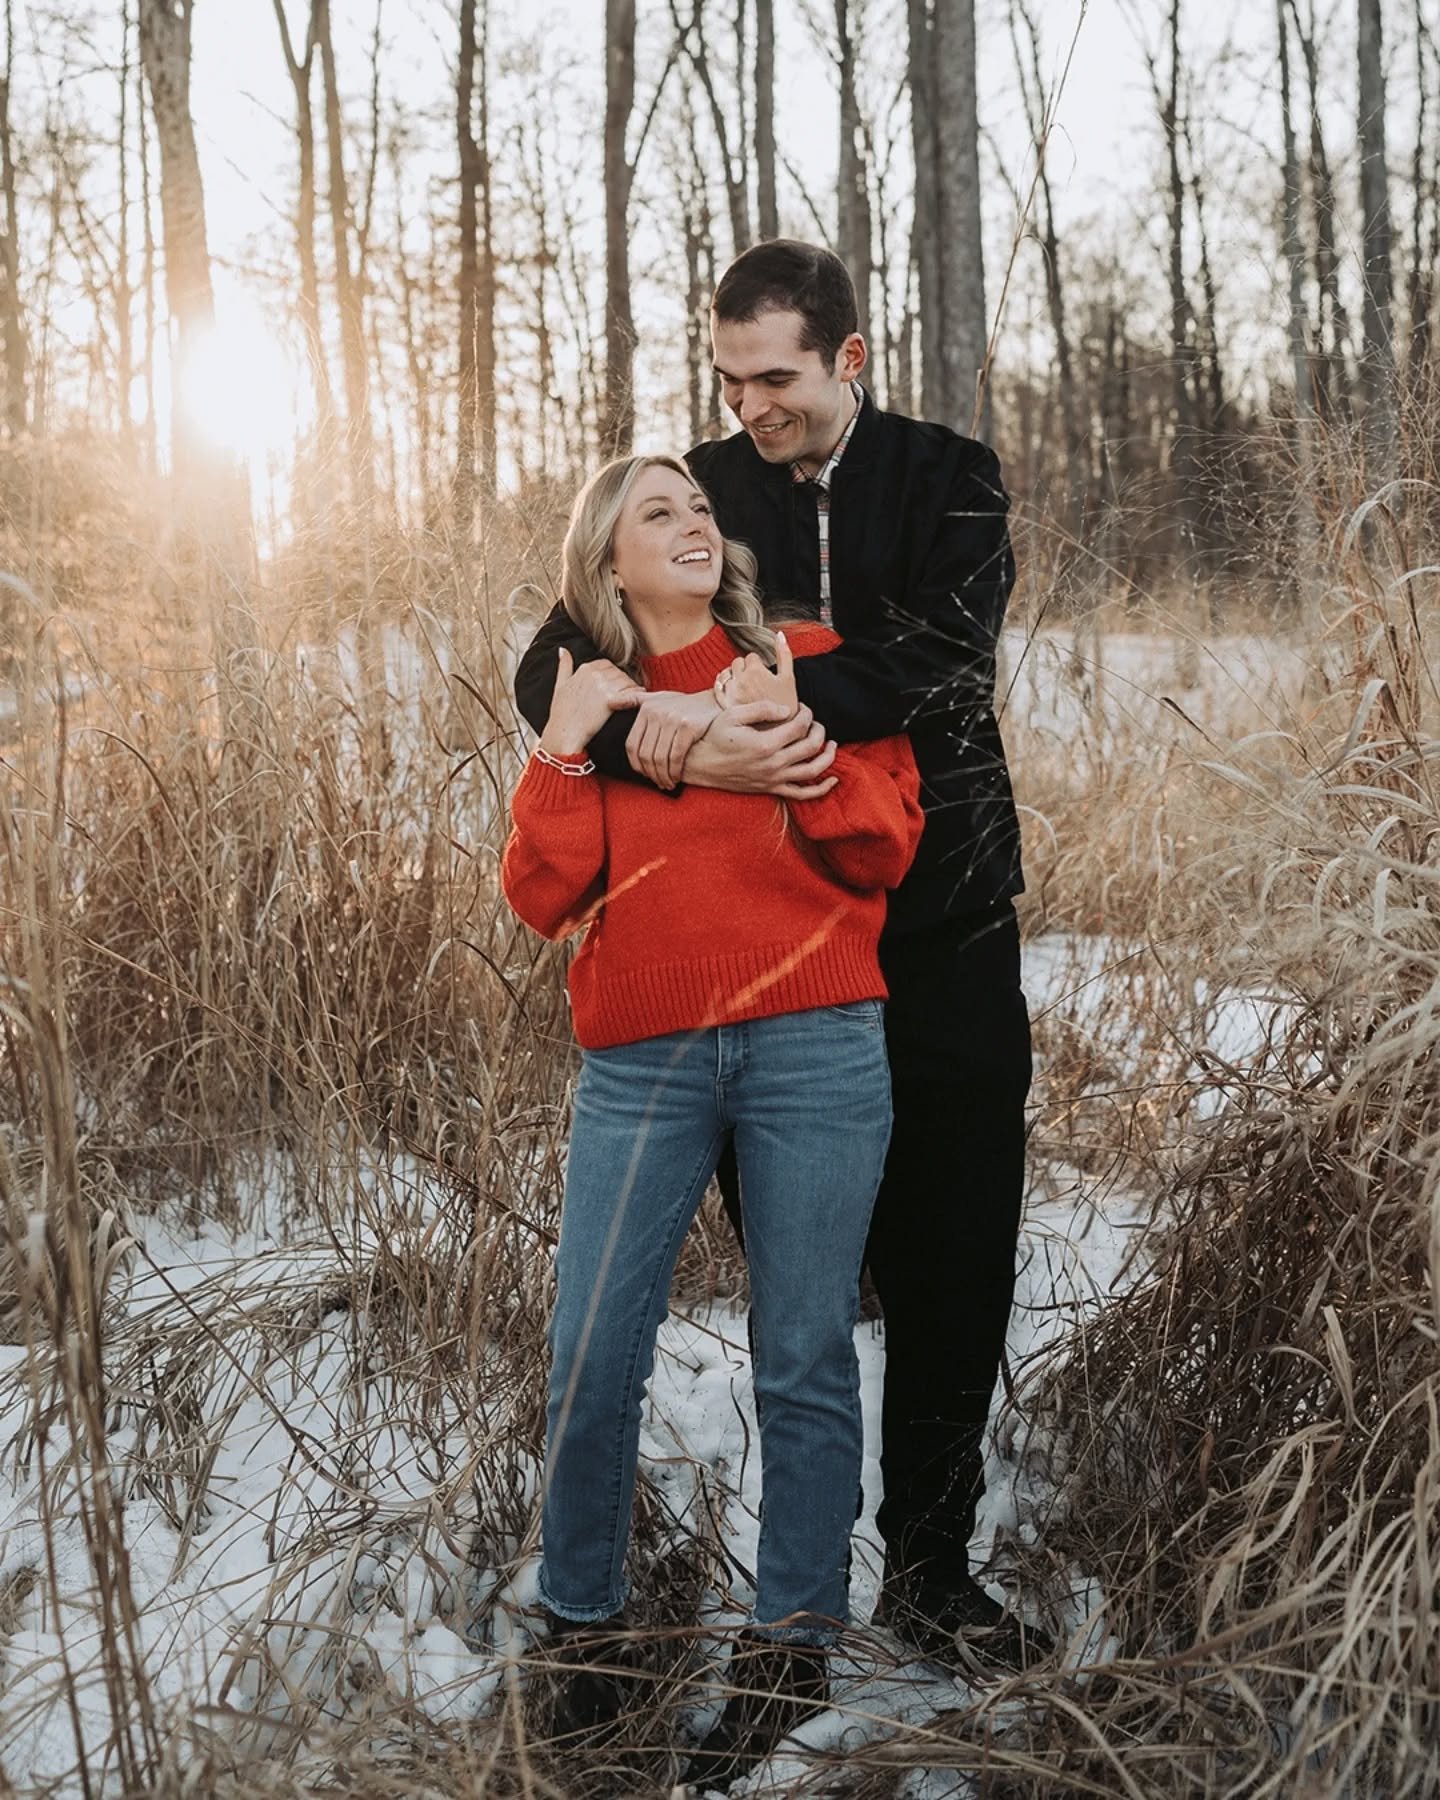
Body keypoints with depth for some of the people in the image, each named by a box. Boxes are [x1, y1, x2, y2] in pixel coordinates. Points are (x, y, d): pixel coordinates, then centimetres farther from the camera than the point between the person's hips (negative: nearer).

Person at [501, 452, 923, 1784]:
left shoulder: (808, 664, 9)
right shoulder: (590, 698, 14)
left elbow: (884, 852, 1)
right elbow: (544, 897, 4)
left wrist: (790, 739, -11)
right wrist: (565, 750, -5)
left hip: (814, 1051, -1)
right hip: (640, 1063, 2)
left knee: (806, 1360, 3)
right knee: (592, 1356, -1)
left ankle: (793, 1643, 18)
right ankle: (581, 1627, 20)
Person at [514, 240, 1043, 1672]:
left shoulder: (946, 480, 3)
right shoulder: (694, 492, 4)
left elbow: (948, 646, -17)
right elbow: (548, 672, -6)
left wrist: (775, 711, -31)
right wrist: (692, 749, -26)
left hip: (942, 929, 0)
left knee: (955, 1257, 3)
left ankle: (929, 1565, 17)